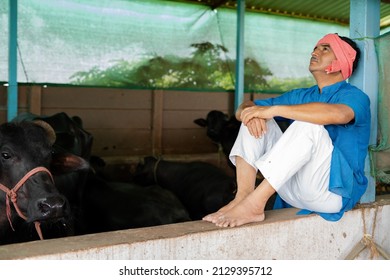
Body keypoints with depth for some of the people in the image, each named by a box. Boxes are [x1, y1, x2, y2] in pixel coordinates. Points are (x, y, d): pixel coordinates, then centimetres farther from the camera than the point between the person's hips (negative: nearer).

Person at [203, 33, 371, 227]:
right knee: (256, 120, -3)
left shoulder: (355, 96, -3)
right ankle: (242, 197, -22)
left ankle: (254, 204, -32)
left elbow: (336, 114, -31)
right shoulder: (301, 96, 17)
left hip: (333, 190, -6)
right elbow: (244, 109, 12)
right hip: (294, 187, 6)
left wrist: (273, 109, -28)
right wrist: (248, 111, -14)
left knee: (308, 125, -30)